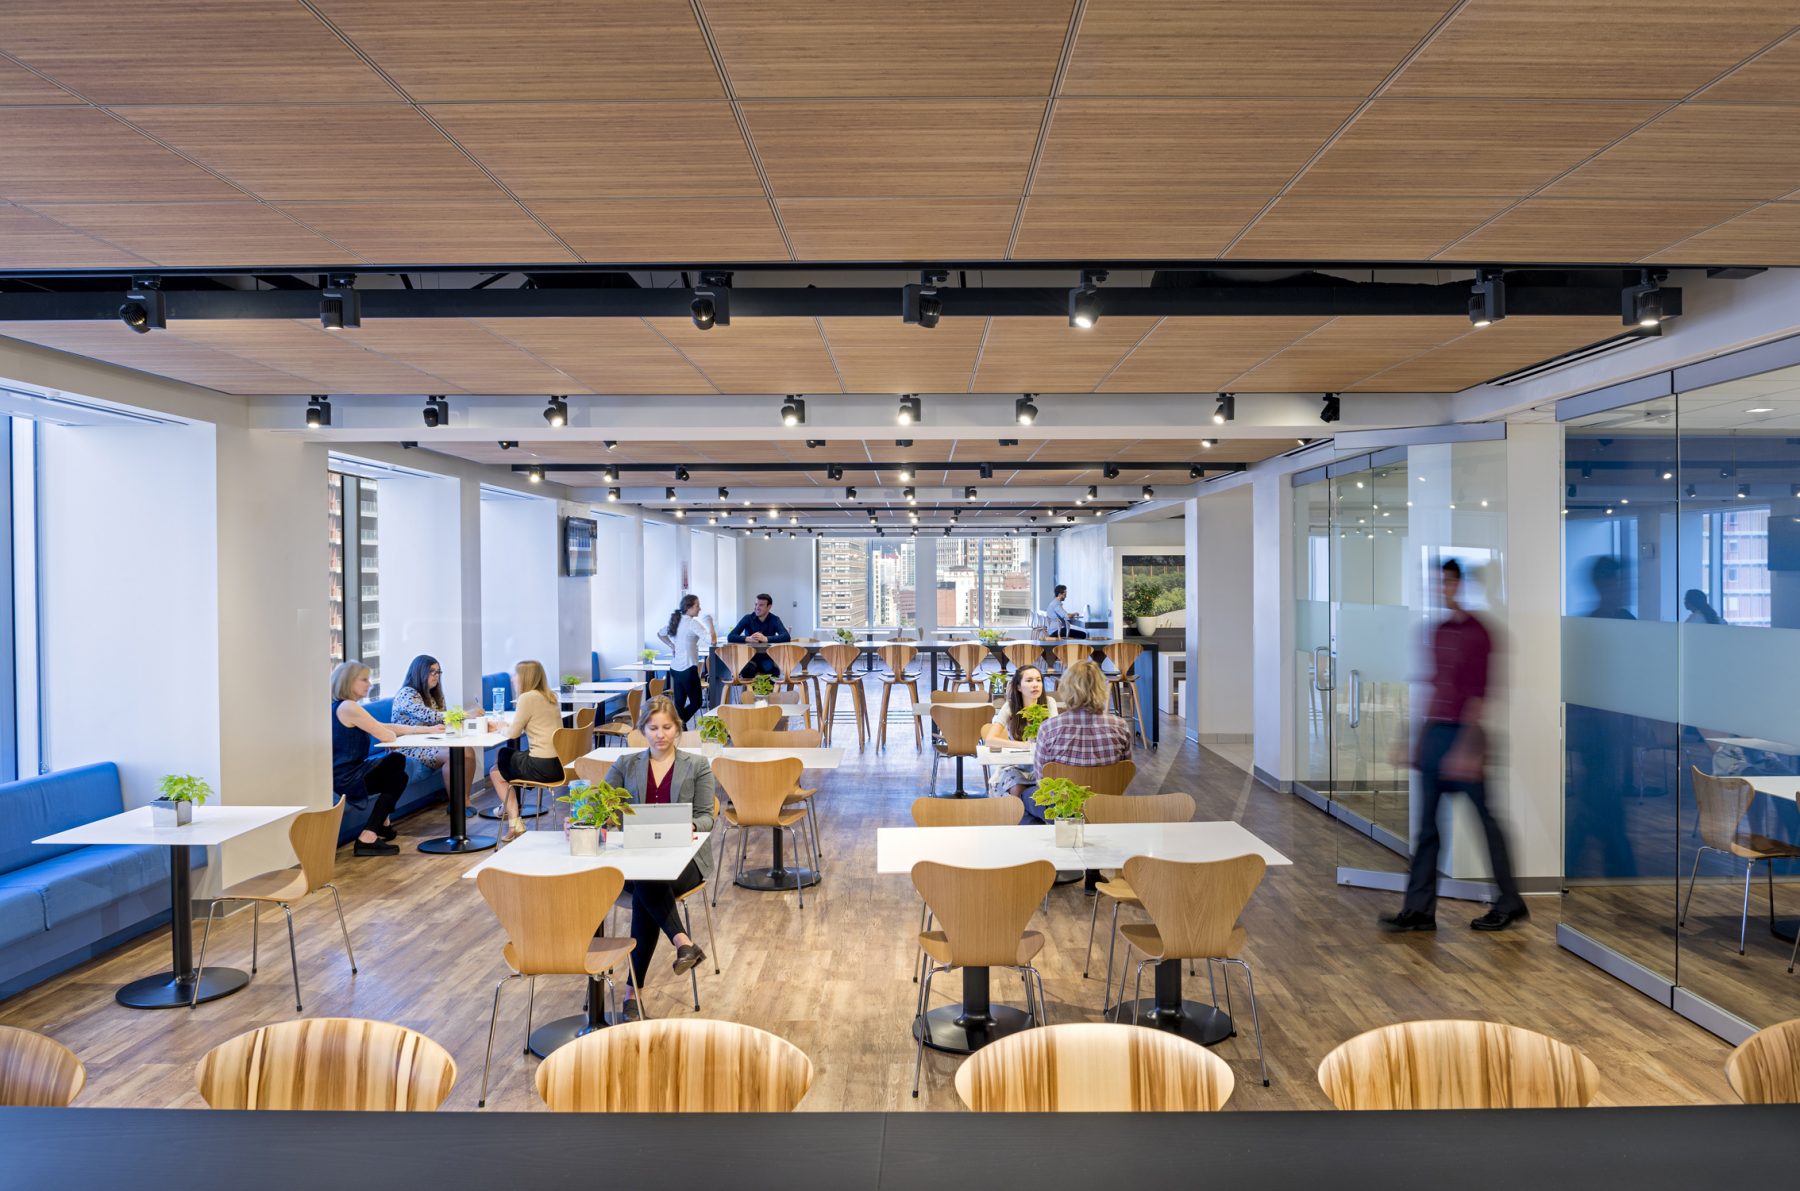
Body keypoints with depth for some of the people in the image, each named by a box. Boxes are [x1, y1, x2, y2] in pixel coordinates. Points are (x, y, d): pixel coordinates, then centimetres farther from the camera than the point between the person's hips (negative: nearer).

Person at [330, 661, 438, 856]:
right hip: (345, 780, -10)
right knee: (399, 778, 8)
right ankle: (367, 838, 3)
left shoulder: (344, 707, 14)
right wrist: (394, 734, 5)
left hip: (344, 774, 10)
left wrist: (428, 729, 9)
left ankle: (382, 823, 28)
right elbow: (386, 736, -21)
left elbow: (387, 728, 13)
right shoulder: (348, 707, -18)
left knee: (396, 760, 24)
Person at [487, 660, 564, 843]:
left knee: (496, 772, 16)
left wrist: (502, 728, 12)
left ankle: (515, 823, 13)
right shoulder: (550, 697, 13)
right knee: (503, 755, 26)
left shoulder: (528, 698, -11)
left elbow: (513, 733, -8)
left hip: (542, 767, -8)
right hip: (559, 764, 8)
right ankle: (509, 808, 31)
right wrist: (507, 727, 18)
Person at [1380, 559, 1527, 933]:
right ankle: (1419, 909, 10)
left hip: (1461, 733, -8)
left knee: (1484, 818, 4)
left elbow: (1477, 693, -14)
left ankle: (1510, 903, 20)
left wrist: (1465, 748, -18)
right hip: (1433, 731, 8)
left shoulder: (1476, 632, -10)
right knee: (1427, 824, 6)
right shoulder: (1440, 631, 13)